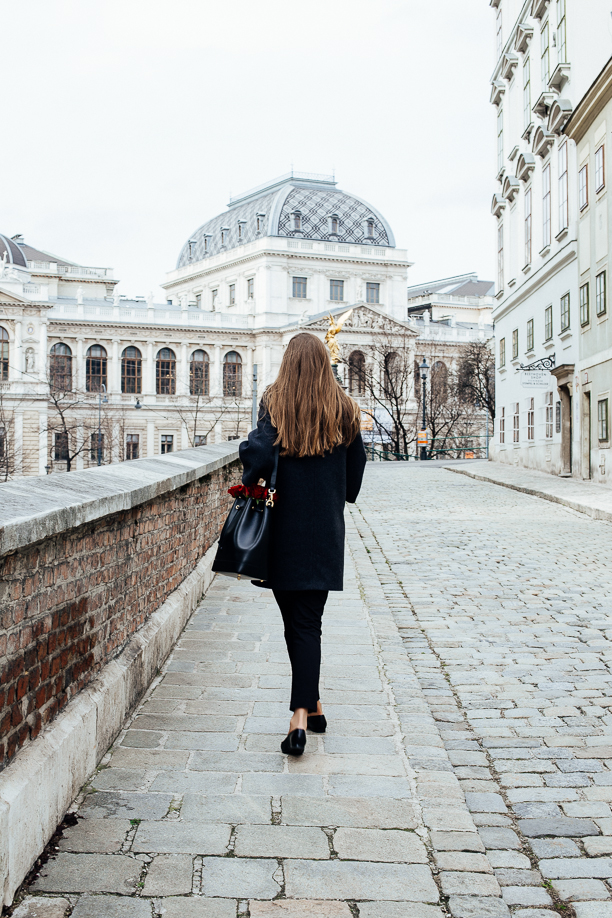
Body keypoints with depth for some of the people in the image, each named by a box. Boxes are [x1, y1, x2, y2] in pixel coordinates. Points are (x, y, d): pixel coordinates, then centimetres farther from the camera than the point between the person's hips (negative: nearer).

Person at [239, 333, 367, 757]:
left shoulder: (275, 404, -6)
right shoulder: (344, 409, 1)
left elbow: (259, 453, -18)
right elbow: (357, 465, 6)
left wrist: (251, 482, 1)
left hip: (285, 527, -1)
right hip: (326, 530, 2)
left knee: (295, 620, 11)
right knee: (309, 621, 8)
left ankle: (307, 709, 19)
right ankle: (306, 711, 1)